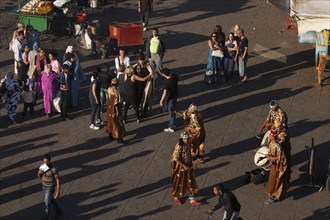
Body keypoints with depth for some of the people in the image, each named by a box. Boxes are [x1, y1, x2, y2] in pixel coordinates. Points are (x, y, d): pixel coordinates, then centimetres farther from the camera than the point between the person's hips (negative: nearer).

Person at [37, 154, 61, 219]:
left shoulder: (53, 169, -31)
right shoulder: (42, 166, -13)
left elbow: (58, 180, -22)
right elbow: (39, 177, -2)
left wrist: (58, 191, -19)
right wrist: (39, 173, -28)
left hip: (50, 187, -7)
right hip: (44, 186, 7)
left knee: (47, 204, 1)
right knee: (51, 200, 27)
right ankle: (58, 211, 51)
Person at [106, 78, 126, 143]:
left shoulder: (110, 89, -5)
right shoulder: (115, 92, -29)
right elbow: (116, 103, -25)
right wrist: (117, 111, -18)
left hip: (110, 109, 9)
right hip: (114, 109, -9)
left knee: (111, 122, 22)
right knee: (117, 123, 2)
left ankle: (111, 135, 36)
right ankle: (118, 138, 8)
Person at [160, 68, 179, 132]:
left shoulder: (167, 83, -33)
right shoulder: (174, 76, -13)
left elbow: (165, 93, -26)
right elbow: (177, 79, 13)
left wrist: (161, 101, -15)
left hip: (170, 98, -8)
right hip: (175, 95, 8)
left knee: (171, 112, 5)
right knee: (173, 111, 24)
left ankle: (171, 128, 18)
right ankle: (173, 123, 41)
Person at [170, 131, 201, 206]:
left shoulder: (188, 144, -6)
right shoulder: (179, 146, -29)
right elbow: (176, 159, -27)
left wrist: (190, 163, 11)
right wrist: (184, 166, -21)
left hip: (188, 165, 7)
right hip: (180, 166, -7)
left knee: (191, 182, 11)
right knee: (178, 182, 13)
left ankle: (192, 199, 22)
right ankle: (176, 197, 37)